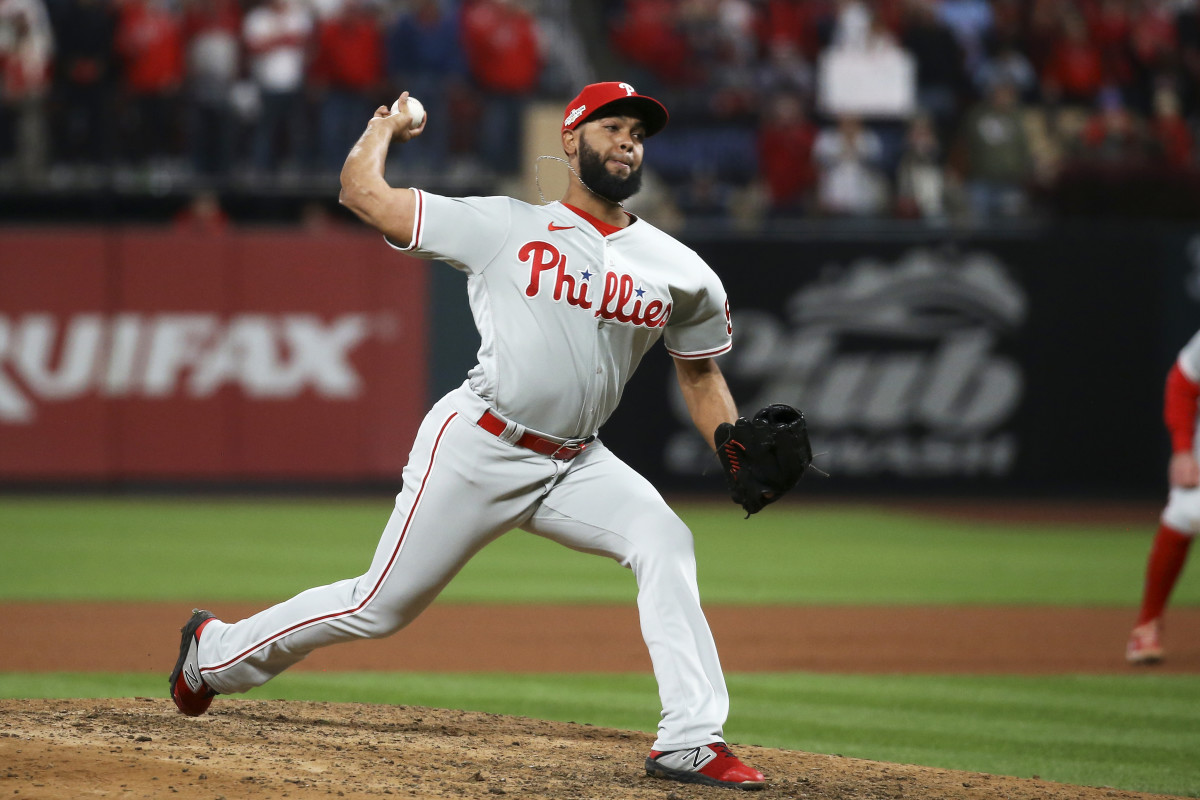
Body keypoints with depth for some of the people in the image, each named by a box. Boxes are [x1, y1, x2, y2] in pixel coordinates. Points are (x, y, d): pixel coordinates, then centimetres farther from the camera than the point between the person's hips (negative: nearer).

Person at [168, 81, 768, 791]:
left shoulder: (681, 272, 6)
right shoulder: (505, 227, -4)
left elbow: (701, 373, 17)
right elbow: (363, 192, 0)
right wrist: (386, 126, 20)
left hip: (575, 465, 4)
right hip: (478, 448, -4)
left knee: (665, 543, -23)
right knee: (382, 605, 1)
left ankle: (692, 742, -24)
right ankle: (216, 650, 25)